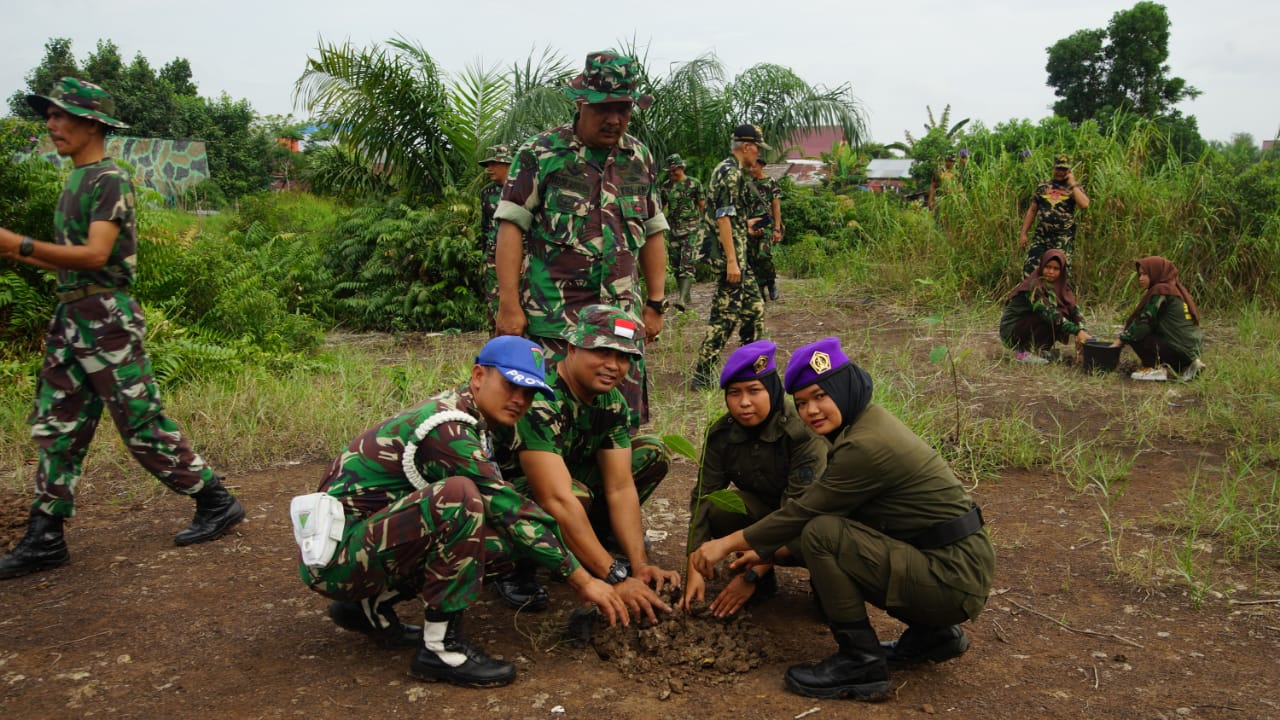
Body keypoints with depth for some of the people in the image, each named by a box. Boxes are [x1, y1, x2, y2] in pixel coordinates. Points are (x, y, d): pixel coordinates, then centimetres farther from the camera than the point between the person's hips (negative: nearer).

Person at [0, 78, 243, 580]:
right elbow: (68, 260, 17)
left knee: (143, 425, -3)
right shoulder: (76, 180, 16)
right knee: (55, 429, 9)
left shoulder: (110, 180, -10)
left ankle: (216, 503, 9)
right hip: (71, 317, 9)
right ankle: (44, 539, 16)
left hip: (106, 318, -9)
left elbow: (94, 255, -21)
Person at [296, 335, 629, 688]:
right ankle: (440, 648, -19)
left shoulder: (468, 420, 7)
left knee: (505, 542, -2)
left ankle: (372, 607, 10)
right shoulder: (445, 429, -21)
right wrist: (582, 579, -18)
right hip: (336, 555, -9)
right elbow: (507, 509, -22)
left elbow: (502, 506, 13)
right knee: (458, 495, -30)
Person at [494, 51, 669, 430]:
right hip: (552, 315, -4)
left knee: (625, 423, 2)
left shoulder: (639, 158, 13)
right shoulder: (541, 153, -1)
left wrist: (655, 303, 13)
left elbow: (652, 233, 17)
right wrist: (509, 305, -11)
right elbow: (511, 227, -4)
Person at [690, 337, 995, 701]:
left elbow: (803, 511, -17)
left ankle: (861, 664, -7)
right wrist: (766, 550, 13)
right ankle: (934, 634, 23)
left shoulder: (866, 446, -22)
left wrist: (727, 543, -7)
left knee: (822, 535, -20)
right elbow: (812, 508, 13)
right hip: (957, 565, 10)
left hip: (953, 577, -10)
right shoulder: (867, 420, 7)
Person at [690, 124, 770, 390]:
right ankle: (701, 376, -2)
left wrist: (747, 224, 41)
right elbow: (723, 218, -22)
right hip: (731, 255, -11)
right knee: (725, 315, -7)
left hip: (739, 257, 11)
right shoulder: (730, 173, -15)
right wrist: (731, 261, -25)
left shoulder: (731, 171, 17)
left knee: (754, 309, 15)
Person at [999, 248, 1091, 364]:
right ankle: (1022, 352, -13)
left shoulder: (1059, 285, 0)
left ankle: (1039, 350, 5)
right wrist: (1077, 331, -37)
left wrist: (1081, 331, -24)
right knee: (1051, 319, -25)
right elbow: (1049, 313, -32)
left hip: (1029, 327, 8)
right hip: (1011, 331, -7)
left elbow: (1074, 308, -6)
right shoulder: (1033, 285, -23)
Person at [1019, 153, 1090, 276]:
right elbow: (1032, 210, 12)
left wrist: (1072, 183, -10)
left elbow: (1084, 204, -16)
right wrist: (1023, 233, 7)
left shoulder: (1075, 188, 4)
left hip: (1063, 239, -2)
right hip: (1041, 237, 2)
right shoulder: (1042, 187, 11)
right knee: (1029, 270, -3)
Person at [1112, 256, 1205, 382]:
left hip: (1179, 349, -9)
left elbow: (1143, 322, -12)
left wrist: (1122, 339, -1)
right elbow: (1152, 322, 19)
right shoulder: (1174, 288, 16)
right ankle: (1186, 366, 15)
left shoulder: (1160, 291, -11)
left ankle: (1156, 369, -4)